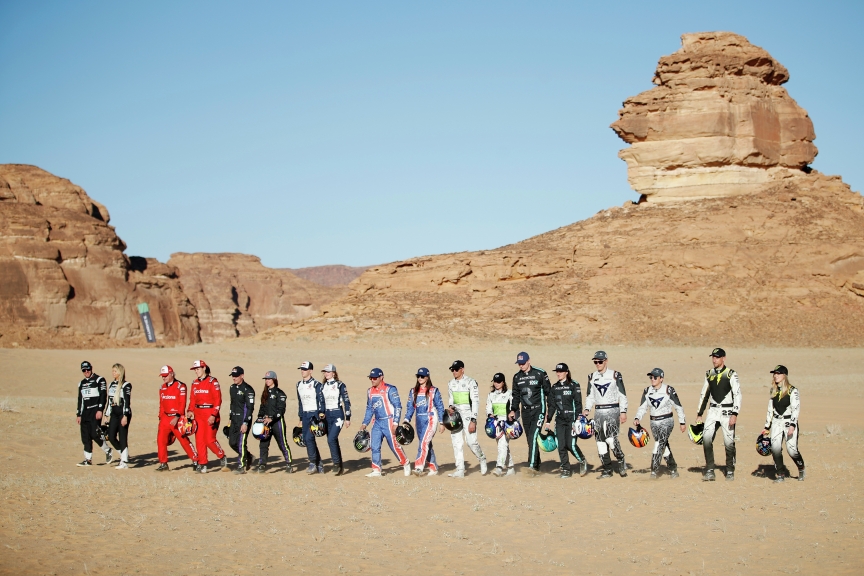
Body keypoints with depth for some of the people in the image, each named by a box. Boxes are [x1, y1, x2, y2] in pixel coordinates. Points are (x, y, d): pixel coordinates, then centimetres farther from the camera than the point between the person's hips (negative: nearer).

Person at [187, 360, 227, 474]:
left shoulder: (212, 382, -7)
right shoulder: (194, 383, 12)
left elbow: (218, 400, -10)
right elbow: (192, 399, 16)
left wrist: (213, 415, -17)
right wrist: (190, 411, -2)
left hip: (210, 414, -6)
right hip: (198, 414, 6)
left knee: (210, 439, -9)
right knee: (199, 440, 3)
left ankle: (222, 457, 14)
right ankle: (202, 464, 9)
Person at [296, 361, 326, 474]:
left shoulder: (316, 384, -8)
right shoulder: (299, 385, 13)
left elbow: (321, 400, -12)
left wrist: (321, 413, -22)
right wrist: (300, 416, 20)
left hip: (314, 414, -7)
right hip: (305, 414, 7)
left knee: (309, 438, -17)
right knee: (305, 439, 5)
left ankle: (313, 464, -7)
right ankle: (319, 465, 15)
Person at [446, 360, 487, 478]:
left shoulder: (471, 382, -8)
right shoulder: (451, 383, 11)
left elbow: (475, 402, -11)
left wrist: (473, 420, -17)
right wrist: (450, 407, -2)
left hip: (468, 415, -6)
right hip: (455, 415, 6)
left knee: (471, 442, -9)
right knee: (457, 443, 2)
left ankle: (482, 459, 18)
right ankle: (460, 470, 4)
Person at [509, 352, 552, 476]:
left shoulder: (540, 374, -5)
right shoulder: (517, 377, 9)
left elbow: (548, 392, -1)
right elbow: (516, 395, 18)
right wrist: (513, 410, 8)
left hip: (538, 410, -5)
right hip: (525, 411, 5)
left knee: (533, 436, -18)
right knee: (529, 439, 6)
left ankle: (532, 465, -22)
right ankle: (537, 467, 14)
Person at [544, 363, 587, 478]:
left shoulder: (574, 385, -4)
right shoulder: (555, 387, 11)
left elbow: (578, 404, -7)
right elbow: (552, 405, 16)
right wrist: (548, 421, 13)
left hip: (571, 418, -5)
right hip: (559, 420, 5)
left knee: (570, 445, -10)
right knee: (561, 446, 0)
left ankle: (583, 462, 15)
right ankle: (566, 470, 7)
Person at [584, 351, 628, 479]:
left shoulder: (615, 375, -1)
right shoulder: (592, 377, 11)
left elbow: (622, 395, -1)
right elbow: (590, 396, 16)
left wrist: (623, 412, -7)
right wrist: (587, 409, 0)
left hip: (613, 411, -5)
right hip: (598, 412, 5)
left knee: (611, 438, -17)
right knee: (600, 441, 3)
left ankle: (621, 462, 6)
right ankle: (607, 470, 10)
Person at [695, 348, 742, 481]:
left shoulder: (731, 374, -5)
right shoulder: (709, 374, 11)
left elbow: (737, 394, -10)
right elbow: (704, 394, 17)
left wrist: (734, 414, -18)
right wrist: (699, 414, 14)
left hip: (727, 412, -4)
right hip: (713, 411, 4)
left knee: (729, 443, -1)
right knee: (706, 439, -10)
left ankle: (730, 471, 15)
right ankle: (709, 471, -5)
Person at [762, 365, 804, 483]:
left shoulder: (792, 390, -7)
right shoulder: (774, 391, 12)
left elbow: (796, 408, -12)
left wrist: (792, 425, -23)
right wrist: (767, 427, 16)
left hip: (789, 422, -5)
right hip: (776, 422, 5)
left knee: (792, 449, -8)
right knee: (775, 448, -9)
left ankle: (801, 470, 19)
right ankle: (781, 473, 5)